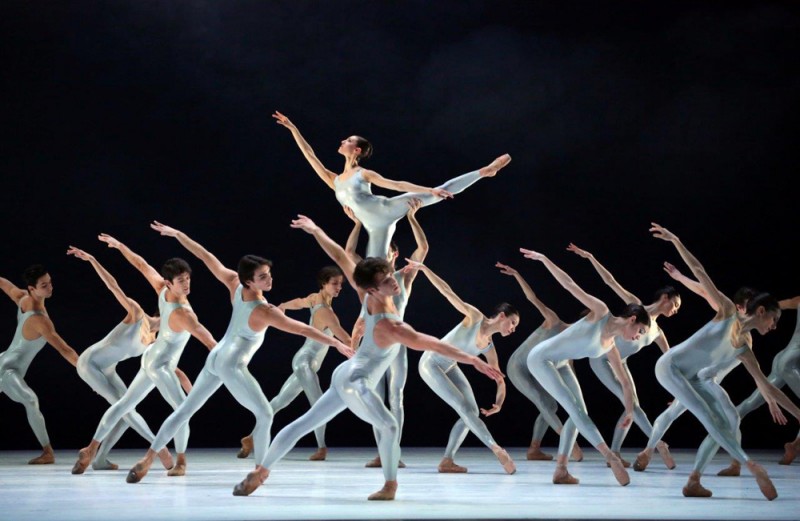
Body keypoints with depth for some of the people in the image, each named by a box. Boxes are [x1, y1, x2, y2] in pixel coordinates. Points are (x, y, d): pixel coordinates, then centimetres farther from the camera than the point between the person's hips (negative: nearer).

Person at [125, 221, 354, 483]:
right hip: (232, 366, -7)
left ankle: (148, 459, 18)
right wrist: (337, 344, -20)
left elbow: (206, 257, -4)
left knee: (186, 409, 14)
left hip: (215, 358, 7)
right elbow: (303, 329, -23)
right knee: (265, 415, -1)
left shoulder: (235, 285, -9)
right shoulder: (263, 312, -23)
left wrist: (176, 233, 4)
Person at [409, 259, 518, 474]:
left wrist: (499, 403, -16)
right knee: (465, 409, -15)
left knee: (472, 412, 2)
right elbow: (448, 293, -19)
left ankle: (447, 460, 4)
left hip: (449, 367, 8)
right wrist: (423, 268, -22)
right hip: (430, 364, -8)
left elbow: (500, 380, 4)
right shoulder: (475, 317, -17)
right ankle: (498, 451, -15)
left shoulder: (489, 349, 0)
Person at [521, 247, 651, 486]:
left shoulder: (610, 347, 5)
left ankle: (561, 470, 0)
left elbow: (626, 381, 15)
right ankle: (611, 458, -21)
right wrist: (543, 259, -19)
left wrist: (629, 411, 19)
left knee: (578, 413, 1)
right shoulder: (601, 312, -14)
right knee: (575, 409, -15)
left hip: (559, 364, 9)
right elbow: (571, 285, -16)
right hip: (541, 358, -9)